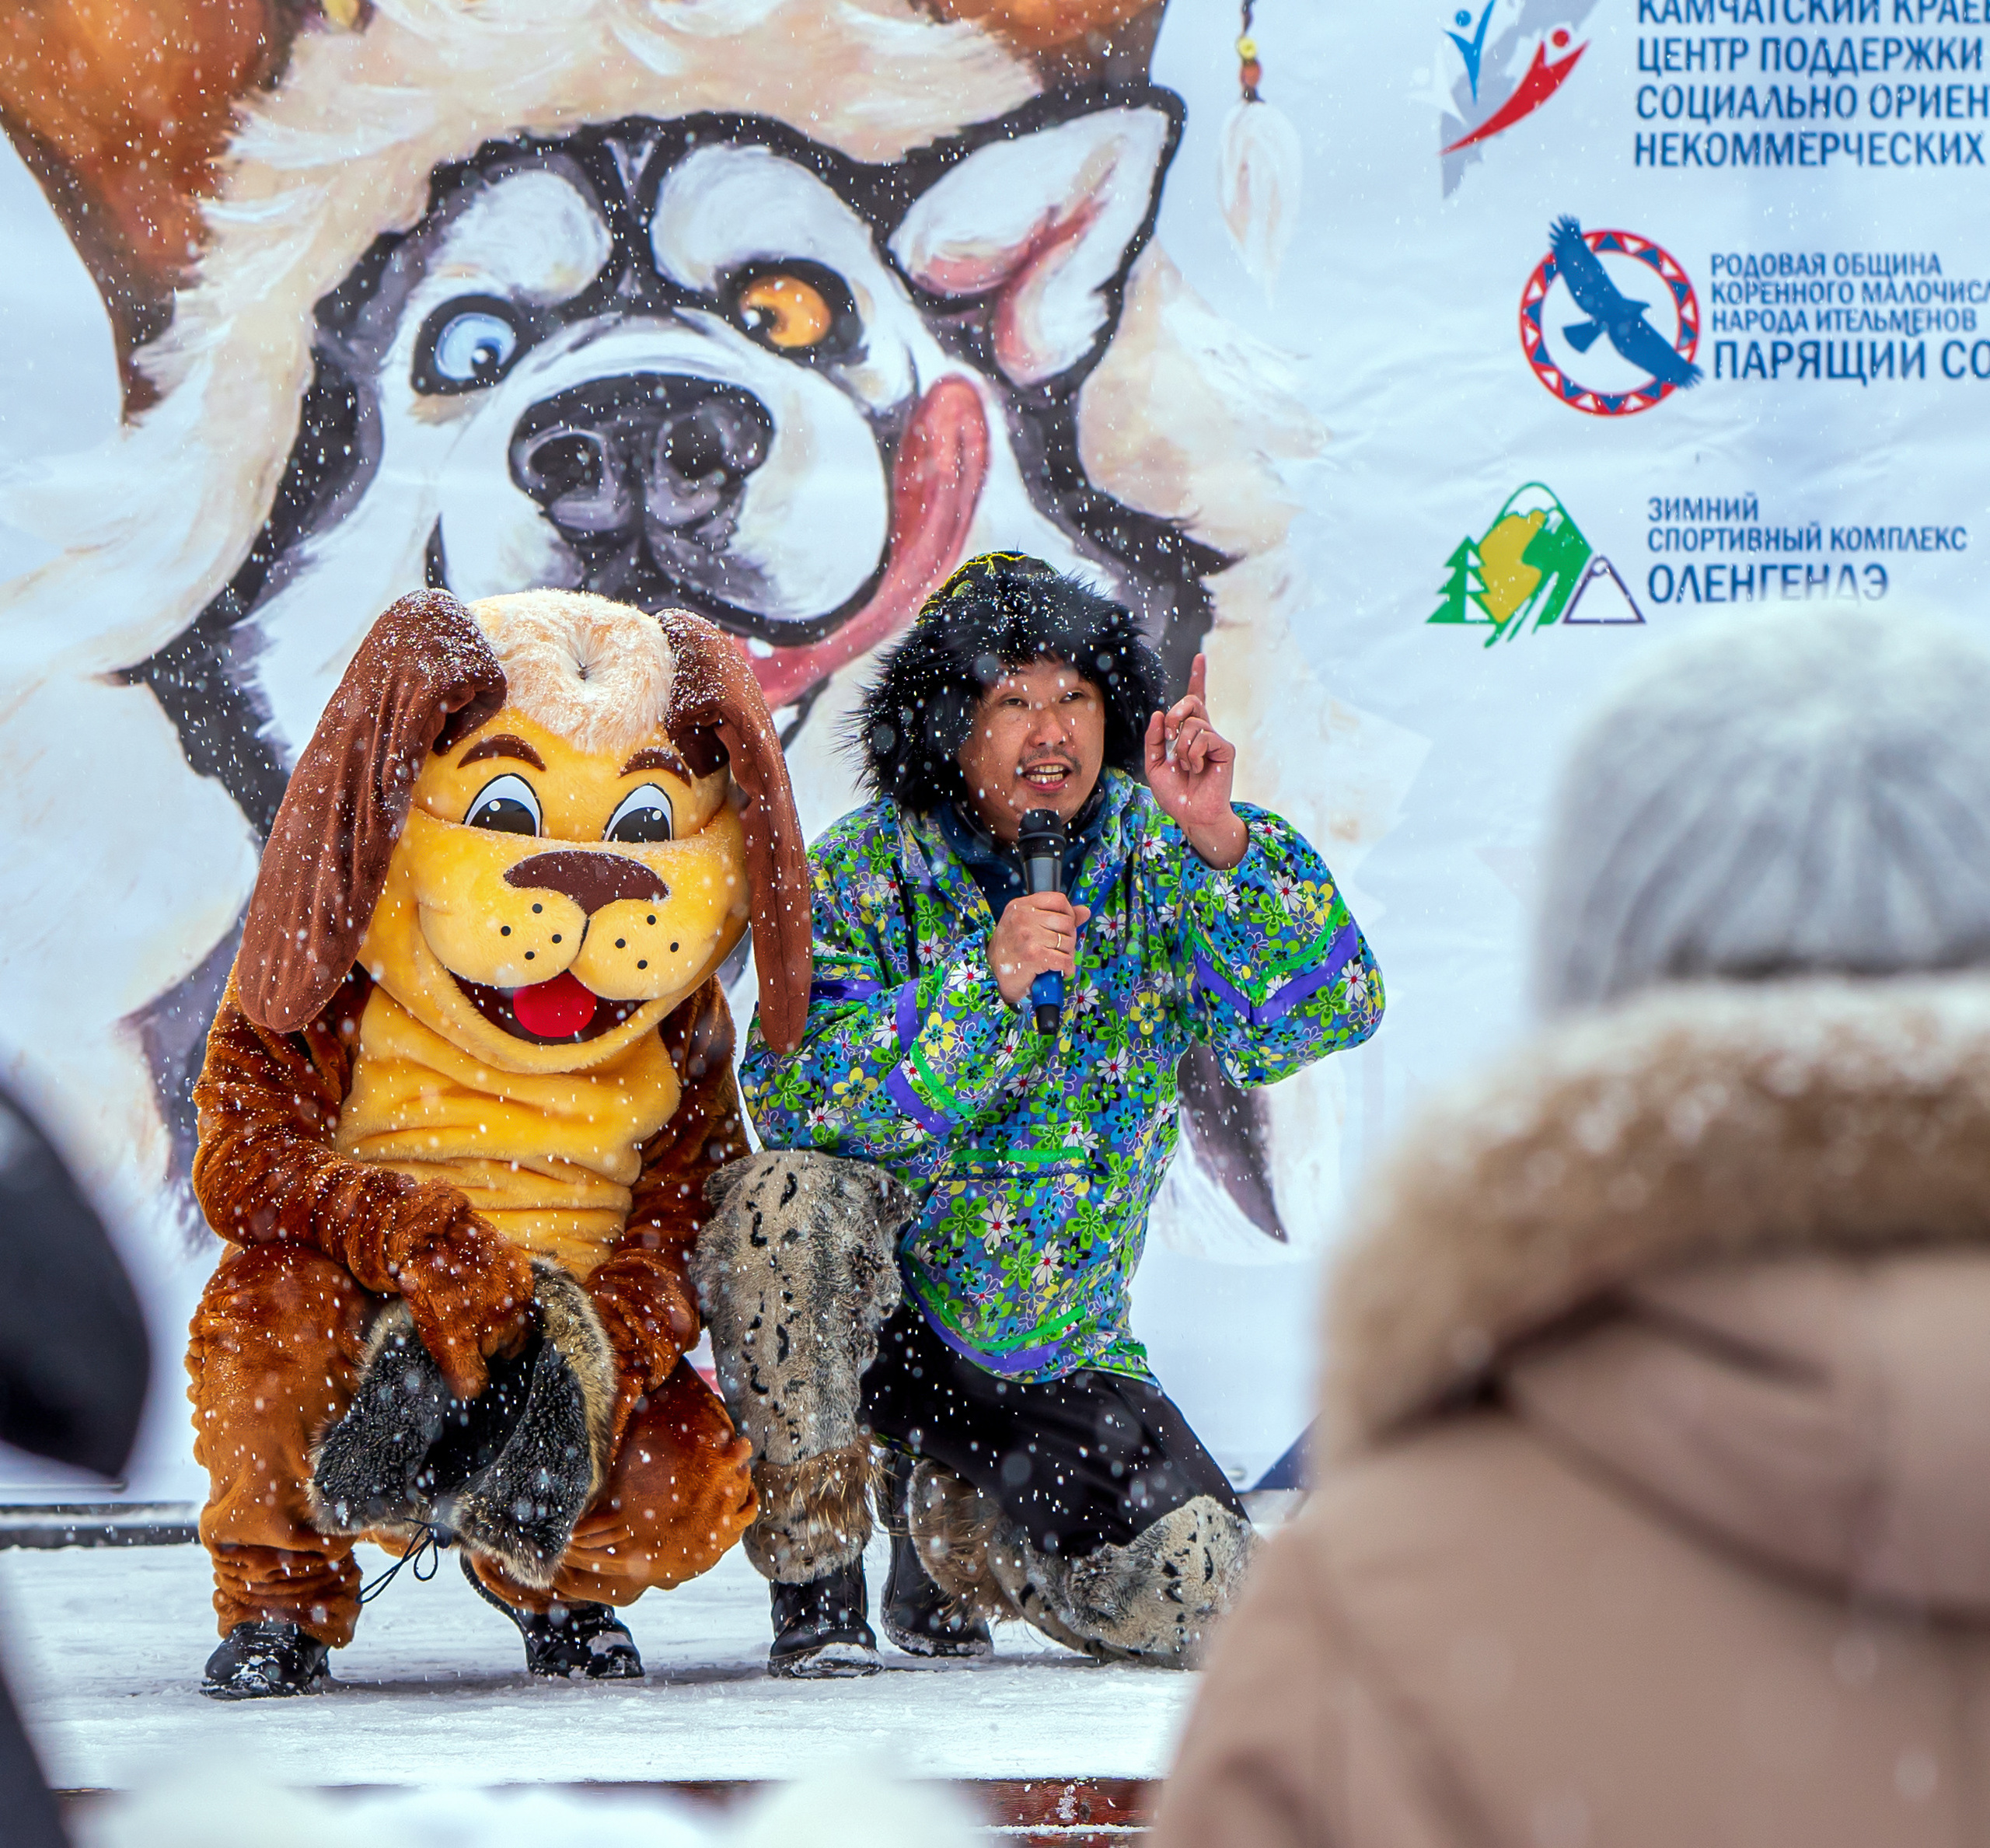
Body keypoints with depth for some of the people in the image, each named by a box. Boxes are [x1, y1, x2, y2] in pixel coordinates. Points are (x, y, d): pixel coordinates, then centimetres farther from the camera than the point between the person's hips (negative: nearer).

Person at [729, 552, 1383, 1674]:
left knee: (1198, 1601, -10)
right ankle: (815, 1579, -16)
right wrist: (986, 981, -34)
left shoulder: (1154, 863, -4)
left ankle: (948, 1525, 22)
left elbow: (1330, 1010, -18)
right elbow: (799, 1097, -24)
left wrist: (1222, 840, -31)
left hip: (1052, 1357, 3)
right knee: (789, 1201, -35)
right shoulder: (861, 878, -11)